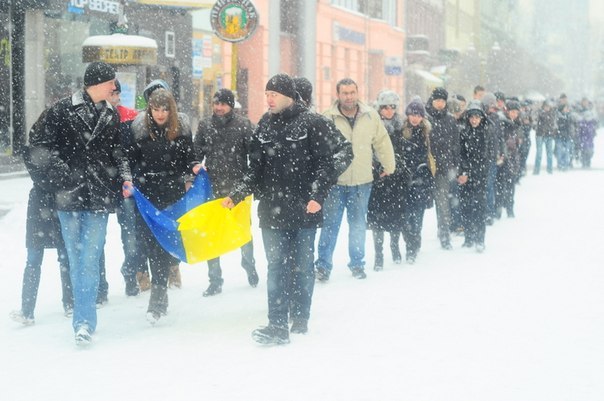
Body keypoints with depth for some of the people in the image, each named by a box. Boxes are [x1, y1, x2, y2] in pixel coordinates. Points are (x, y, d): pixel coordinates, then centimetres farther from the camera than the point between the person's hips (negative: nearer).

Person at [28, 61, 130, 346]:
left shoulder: (112, 115, 12)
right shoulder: (63, 110, -1)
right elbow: (40, 144, 0)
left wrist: (124, 176, 8)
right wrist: (60, 170, -11)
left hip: (99, 196, 2)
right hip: (69, 194, -2)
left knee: (90, 258, -7)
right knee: (75, 258, 6)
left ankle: (84, 321, -8)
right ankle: (85, 318, 19)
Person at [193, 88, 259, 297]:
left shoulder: (243, 124, -3)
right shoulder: (205, 126, 6)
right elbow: (197, 153, 9)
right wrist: (194, 170, -7)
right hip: (213, 187, 2)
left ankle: (249, 264, 38)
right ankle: (215, 280, 9)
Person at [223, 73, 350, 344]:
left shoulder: (312, 124, -3)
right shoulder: (264, 127, 10)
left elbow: (326, 163, -5)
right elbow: (256, 169, 12)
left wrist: (317, 196, -16)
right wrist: (236, 195, 1)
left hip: (304, 210, -3)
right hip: (272, 210, 3)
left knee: (302, 266, 7)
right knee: (277, 268, -2)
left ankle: (300, 319, 19)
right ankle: (278, 326, -4)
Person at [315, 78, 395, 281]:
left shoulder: (371, 116, 1)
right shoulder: (328, 118, -8)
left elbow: (382, 142, 12)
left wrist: (388, 166, 17)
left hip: (362, 182, 3)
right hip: (335, 182, -3)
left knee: (358, 226, 14)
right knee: (330, 225, 1)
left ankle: (357, 264, 27)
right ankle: (323, 265, 11)